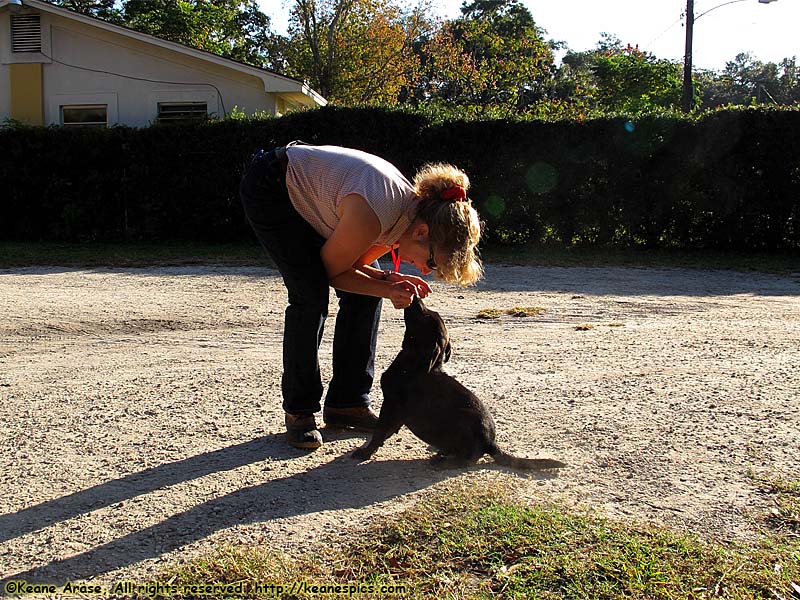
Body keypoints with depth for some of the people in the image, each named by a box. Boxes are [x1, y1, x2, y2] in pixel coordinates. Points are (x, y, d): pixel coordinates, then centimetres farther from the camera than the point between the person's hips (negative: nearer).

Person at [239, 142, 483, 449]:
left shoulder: (416, 207, -13)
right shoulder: (373, 216, -38)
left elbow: (355, 266, -3)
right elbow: (334, 271, -20)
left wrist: (388, 279, -21)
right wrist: (388, 289, -27)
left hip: (311, 196, 8)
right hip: (269, 190, -8)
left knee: (365, 293, -2)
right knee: (311, 297, -19)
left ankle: (347, 402, 9)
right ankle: (298, 412, -3)